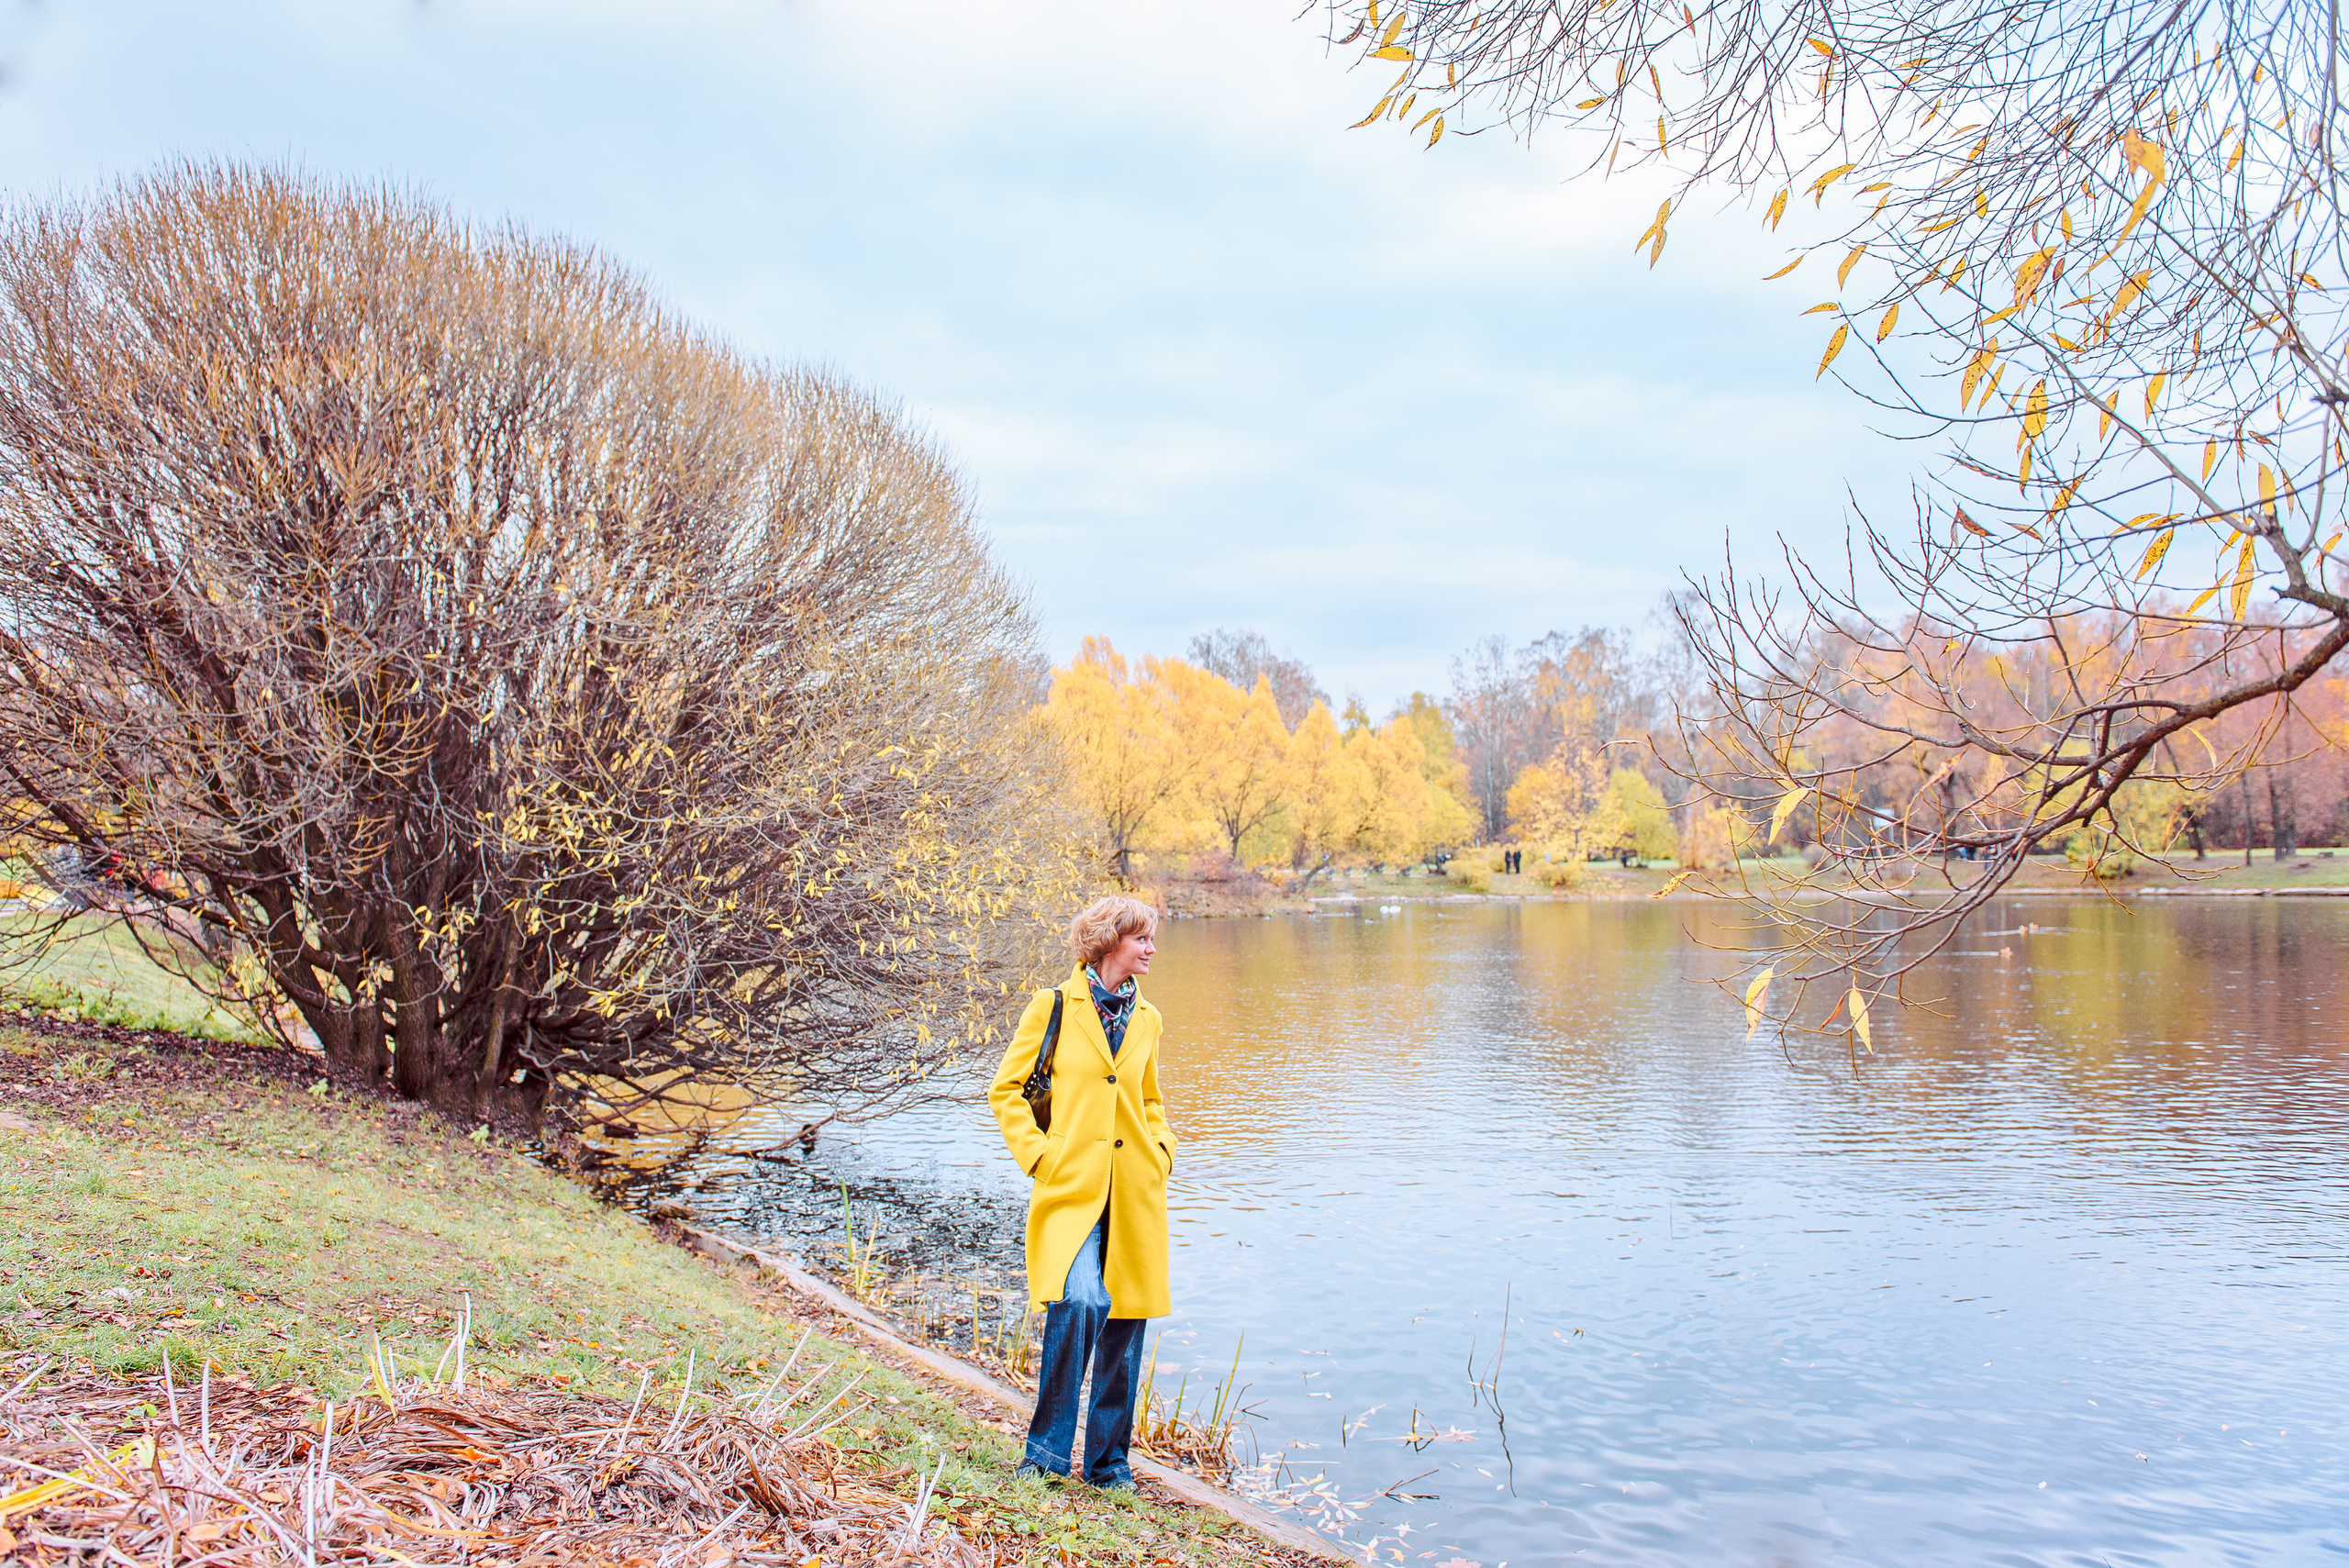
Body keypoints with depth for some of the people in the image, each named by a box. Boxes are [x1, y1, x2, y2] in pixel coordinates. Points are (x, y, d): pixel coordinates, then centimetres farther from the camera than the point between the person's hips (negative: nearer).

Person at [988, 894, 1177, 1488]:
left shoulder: (1146, 1019, 13)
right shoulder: (1054, 1006, -1)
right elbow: (1006, 1089, 1)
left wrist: (1162, 1148, 10)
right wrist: (1039, 1154, -8)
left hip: (1135, 1192, 5)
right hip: (1072, 1187, -5)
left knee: (1124, 1320, 7)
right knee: (1078, 1302, -23)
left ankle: (1108, 1460, 22)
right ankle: (1047, 1449, -6)